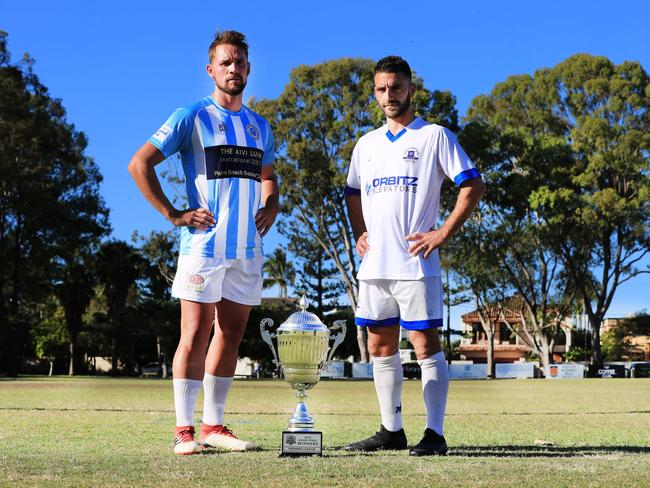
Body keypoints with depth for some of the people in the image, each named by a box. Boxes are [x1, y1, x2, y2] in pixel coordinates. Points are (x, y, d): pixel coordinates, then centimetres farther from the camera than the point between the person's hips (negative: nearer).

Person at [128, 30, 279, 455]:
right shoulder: (193, 117, -3)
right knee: (196, 336, -5)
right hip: (204, 244, -6)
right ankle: (184, 429, 3)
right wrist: (174, 214, -11)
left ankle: (213, 426, 17)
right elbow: (140, 164, -6)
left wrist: (271, 207, 12)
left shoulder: (260, 126, 16)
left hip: (248, 248, 6)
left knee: (231, 337, 8)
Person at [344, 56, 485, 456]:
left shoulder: (434, 136, -1)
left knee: (426, 344, -6)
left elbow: (473, 187, -5)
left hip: (415, 263, -6)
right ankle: (392, 430, 19)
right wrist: (359, 233, 12)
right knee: (380, 348, 10)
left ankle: (435, 434, -3)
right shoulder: (367, 144, 17)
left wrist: (443, 233, -12)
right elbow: (353, 193, 28)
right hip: (375, 265, 6)